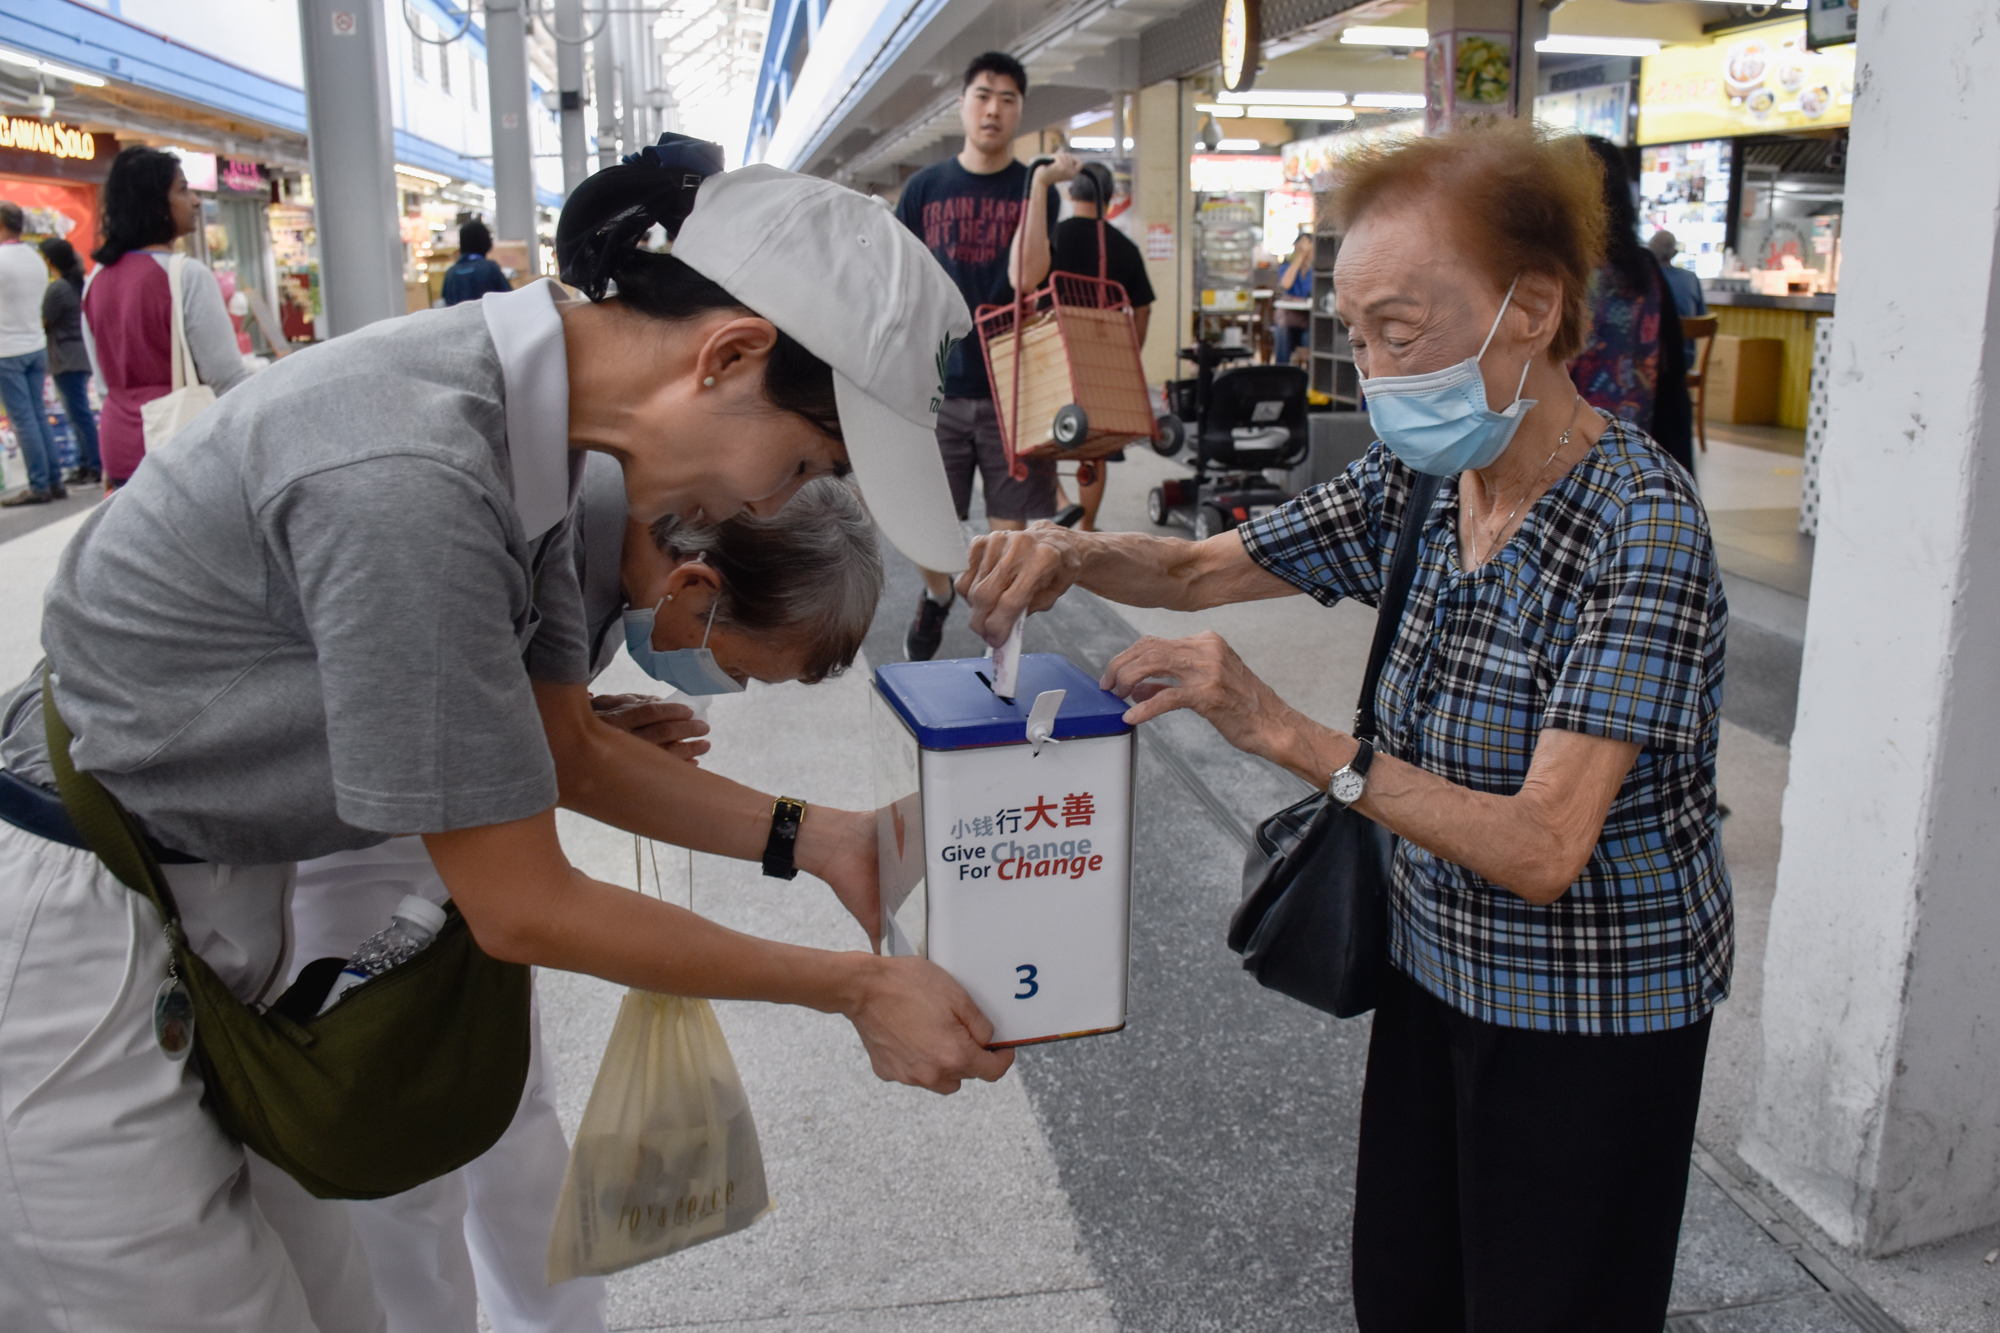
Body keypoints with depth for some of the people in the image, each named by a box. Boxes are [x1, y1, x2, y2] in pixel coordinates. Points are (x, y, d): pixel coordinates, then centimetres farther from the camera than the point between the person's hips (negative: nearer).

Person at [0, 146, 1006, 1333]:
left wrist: (809, 839, -1)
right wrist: (854, 989, -14)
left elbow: (566, 751, 7)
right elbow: (523, 911, -22)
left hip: (216, 907, 8)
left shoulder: (523, 403, -5)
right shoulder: (410, 475, -31)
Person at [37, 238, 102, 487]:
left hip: (66, 359, -9)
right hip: (82, 355, 9)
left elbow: (43, 324, -12)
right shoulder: (80, 283, 10)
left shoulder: (57, 289, -16)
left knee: (80, 414, -5)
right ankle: (85, 464, 20)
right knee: (78, 413, 15)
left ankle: (94, 468, -3)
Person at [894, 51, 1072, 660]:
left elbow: (1025, 278, -13)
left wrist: (1040, 183, -16)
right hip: (937, 387, 1)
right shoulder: (925, 187, 5)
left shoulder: (1034, 188, 3)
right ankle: (937, 597, 41)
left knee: (1011, 529, 2)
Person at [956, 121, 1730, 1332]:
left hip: (1589, 1016, -6)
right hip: (1438, 963, 7)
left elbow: (1541, 850, -30)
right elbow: (1203, 569, 5)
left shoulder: (1641, 524, -24)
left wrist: (1285, 733, -34)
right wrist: (1073, 553, -15)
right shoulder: (1419, 482, -3)